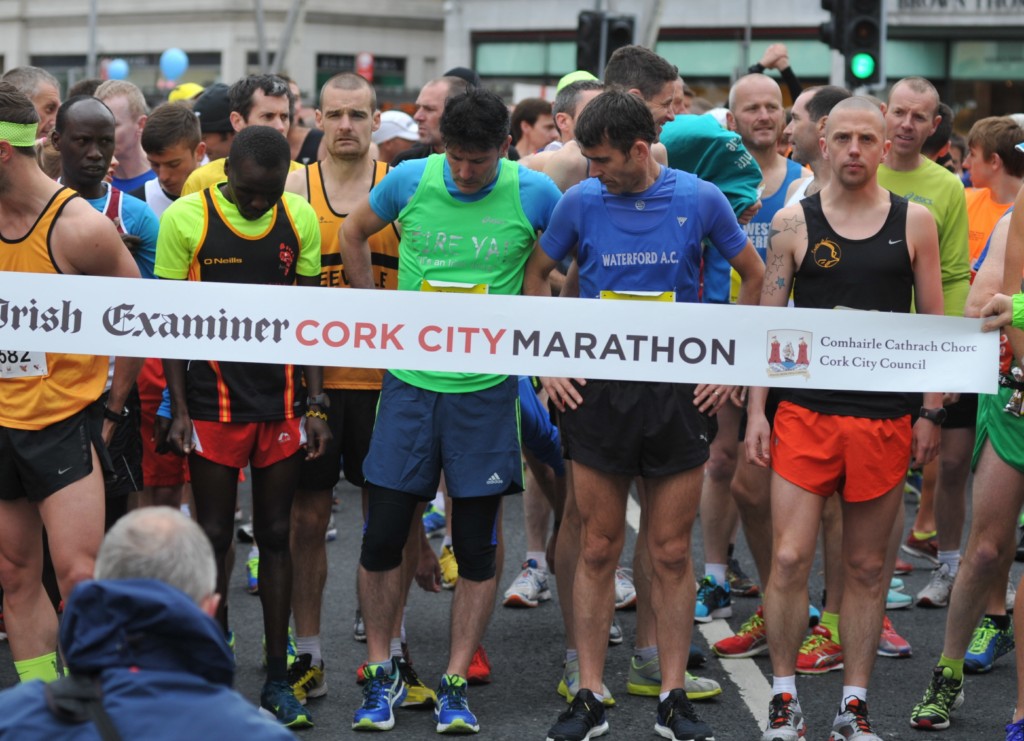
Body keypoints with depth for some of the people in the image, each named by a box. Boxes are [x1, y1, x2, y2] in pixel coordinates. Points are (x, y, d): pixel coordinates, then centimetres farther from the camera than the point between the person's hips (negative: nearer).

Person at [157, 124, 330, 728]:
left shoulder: (301, 219, 2)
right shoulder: (186, 219, -6)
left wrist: (316, 405, 4)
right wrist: (178, 408, -7)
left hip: (282, 402, 2)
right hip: (214, 402, -2)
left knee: (276, 536, 7)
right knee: (215, 537, 2)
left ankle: (278, 680, 13)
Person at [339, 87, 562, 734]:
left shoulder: (533, 194, -6)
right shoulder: (411, 180, -2)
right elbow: (354, 232, 16)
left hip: (487, 387, -1)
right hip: (410, 381, 1)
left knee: (478, 545, 3)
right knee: (383, 534, 0)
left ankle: (456, 684, 14)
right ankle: (381, 674, 16)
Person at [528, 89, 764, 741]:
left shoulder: (699, 199, -2)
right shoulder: (581, 201, -1)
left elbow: (754, 278, 9)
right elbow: (536, 276, 12)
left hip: (679, 392, 0)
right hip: (597, 388, 1)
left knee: (672, 553, 4)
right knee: (599, 550, 4)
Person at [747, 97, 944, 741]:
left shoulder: (914, 222, 5)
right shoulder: (793, 223, 3)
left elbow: (934, 322, 8)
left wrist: (932, 412, 3)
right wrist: (756, 409, 0)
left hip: (885, 419, 1)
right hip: (805, 414, -1)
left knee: (867, 567, 7)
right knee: (790, 559, -7)